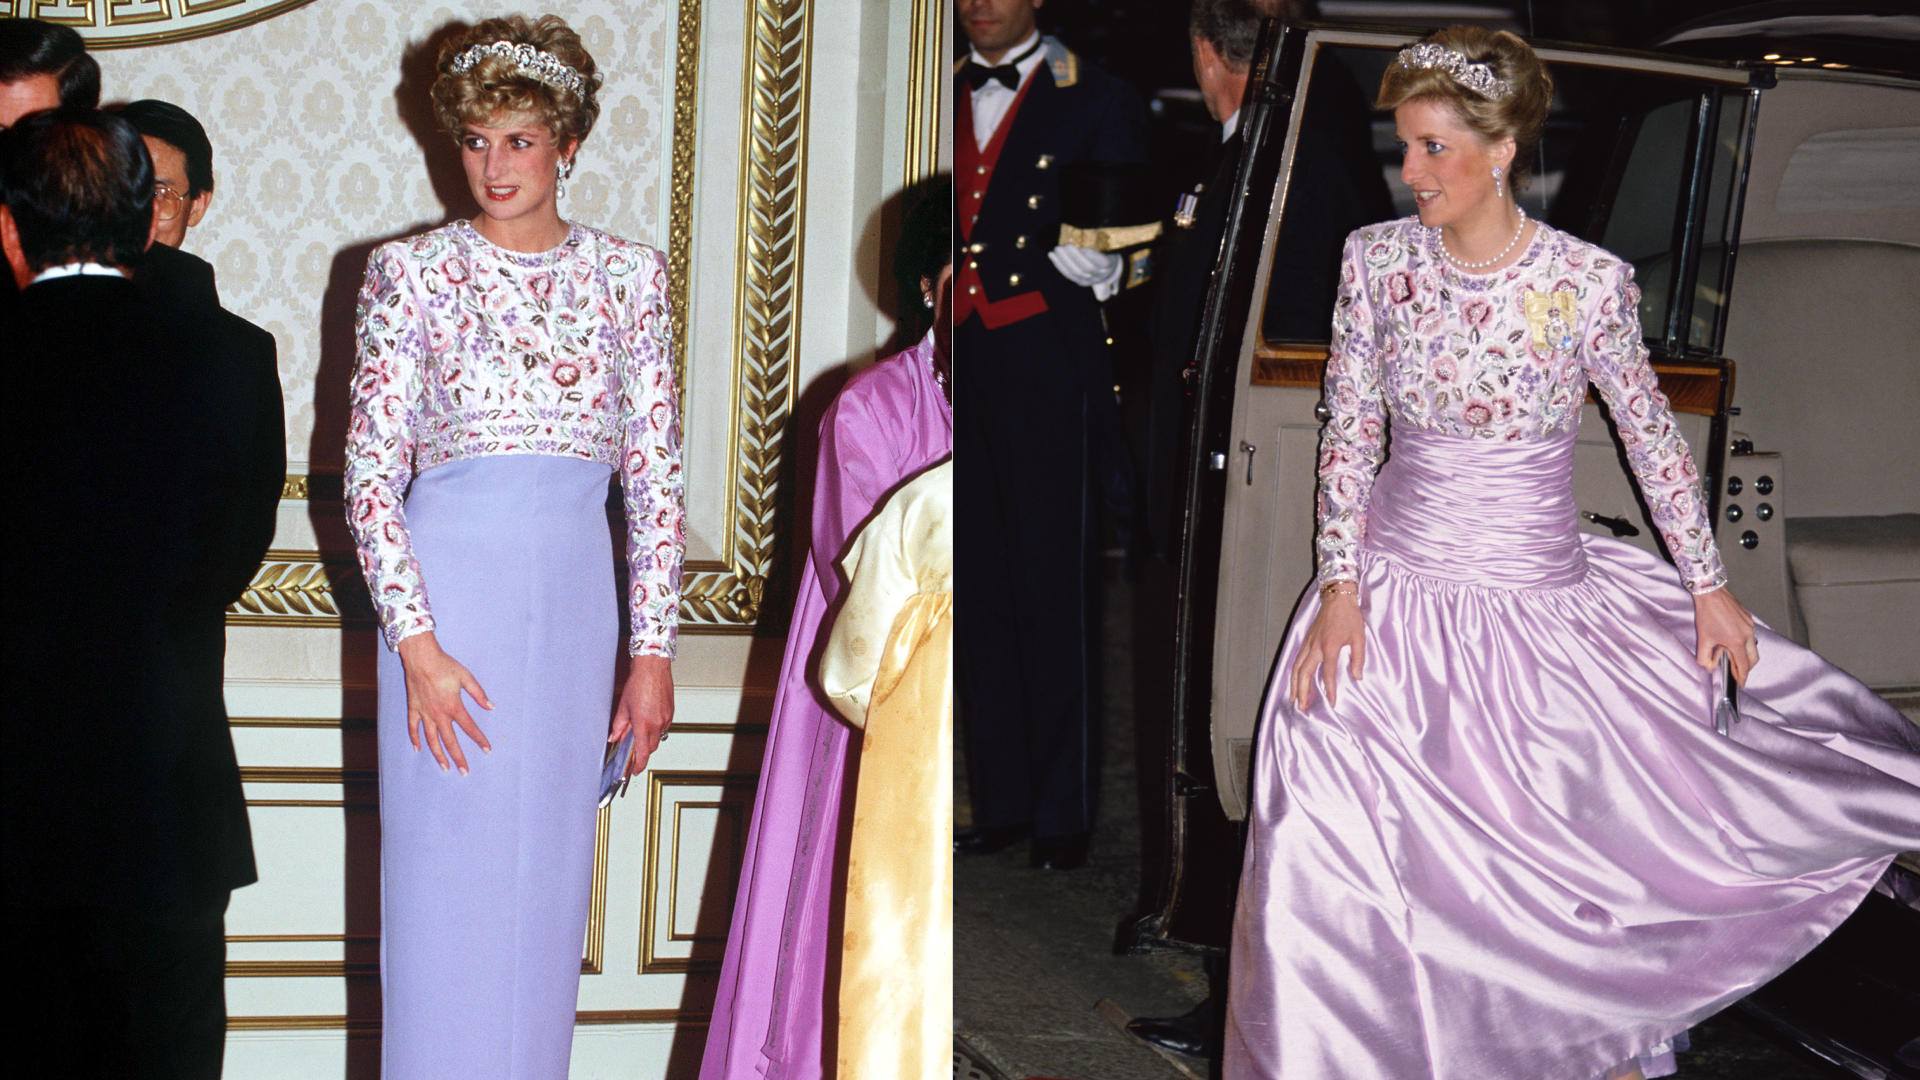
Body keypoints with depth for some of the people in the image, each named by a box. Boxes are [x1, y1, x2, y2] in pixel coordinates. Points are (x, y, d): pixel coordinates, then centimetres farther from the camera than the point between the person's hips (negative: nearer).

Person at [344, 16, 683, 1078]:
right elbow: (369, 473, -5)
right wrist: (418, 643, -13)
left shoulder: (629, 274, 6)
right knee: (445, 880, 1)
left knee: (546, 882, 8)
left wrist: (653, 650, 2)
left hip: (575, 602, 3)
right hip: (445, 599, -3)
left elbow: (657, 474, 7)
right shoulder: (411, 273, -1)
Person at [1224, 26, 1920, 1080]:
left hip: (1542, 600, -2)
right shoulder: (1376, 259, -3)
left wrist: (1708, 586, 5)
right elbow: (1349, 431, 1)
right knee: (1333, 850, -6)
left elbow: (1651, 434, 2)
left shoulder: (1588, 281, -10)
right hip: (1396, 588, 2)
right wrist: (1339, 584, -7)